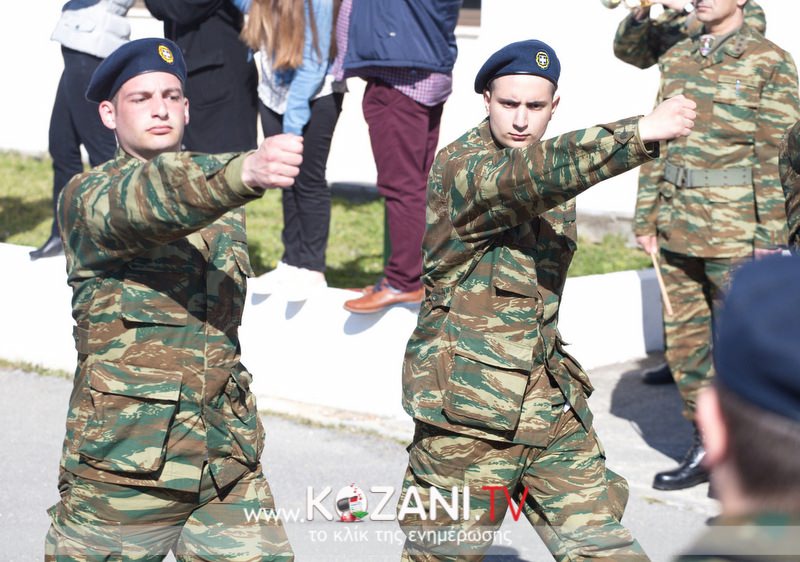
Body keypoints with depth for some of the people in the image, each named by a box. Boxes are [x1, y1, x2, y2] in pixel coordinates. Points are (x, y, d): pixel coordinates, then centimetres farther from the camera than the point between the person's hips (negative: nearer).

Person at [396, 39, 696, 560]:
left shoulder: (553, 186, 11)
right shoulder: (460, 168, -15)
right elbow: (531, 173, -36)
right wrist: (639, 134, -49)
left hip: (552, 409, 7)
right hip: (469, 409, -7)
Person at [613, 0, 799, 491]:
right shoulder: (678, 56, 12)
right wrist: (647, 218, 11)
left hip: (737, 229, -6)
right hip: (679, 227, 6)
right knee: (684, 339, 10)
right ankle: (707, 447, 22)